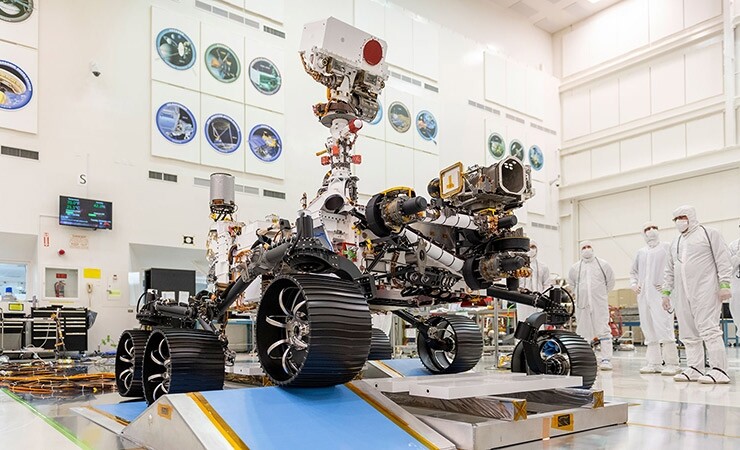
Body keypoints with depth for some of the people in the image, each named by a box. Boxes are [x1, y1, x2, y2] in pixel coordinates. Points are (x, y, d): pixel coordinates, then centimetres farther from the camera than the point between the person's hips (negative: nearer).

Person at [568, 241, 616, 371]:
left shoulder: (603, 265, 5)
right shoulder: (575, 268, 8)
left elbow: (610, 281, 13)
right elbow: (571, 283, 20)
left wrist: (602, 294, 12)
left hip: (599, 304, -2)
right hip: (582, 304, 2)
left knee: (603, 330, -7)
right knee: (583, 332, 8)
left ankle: (606, 359, -5)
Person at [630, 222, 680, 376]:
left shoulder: (667, 247, 2)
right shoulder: (641, 252, 19)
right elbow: (633, 272, 29)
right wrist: (633, 284, 13)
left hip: (660, 293, -6)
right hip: (643, 295, 6)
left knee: (664, 328, -12)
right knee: (648, 329, 7)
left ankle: (672, 363, -6)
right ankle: (654, 363, 13)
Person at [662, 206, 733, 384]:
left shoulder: (709, 233, 5)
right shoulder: (675, 243, 22)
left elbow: (723, 260, -3)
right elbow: (670, 271, 24)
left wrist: (724, 284, -12)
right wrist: (666, 292, 17)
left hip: (705, 291, -6)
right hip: (683, 294, 6)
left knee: (708, 329, -12)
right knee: (688, 333, 5)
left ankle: (719, 371, -9)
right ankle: (695, 369, 11)